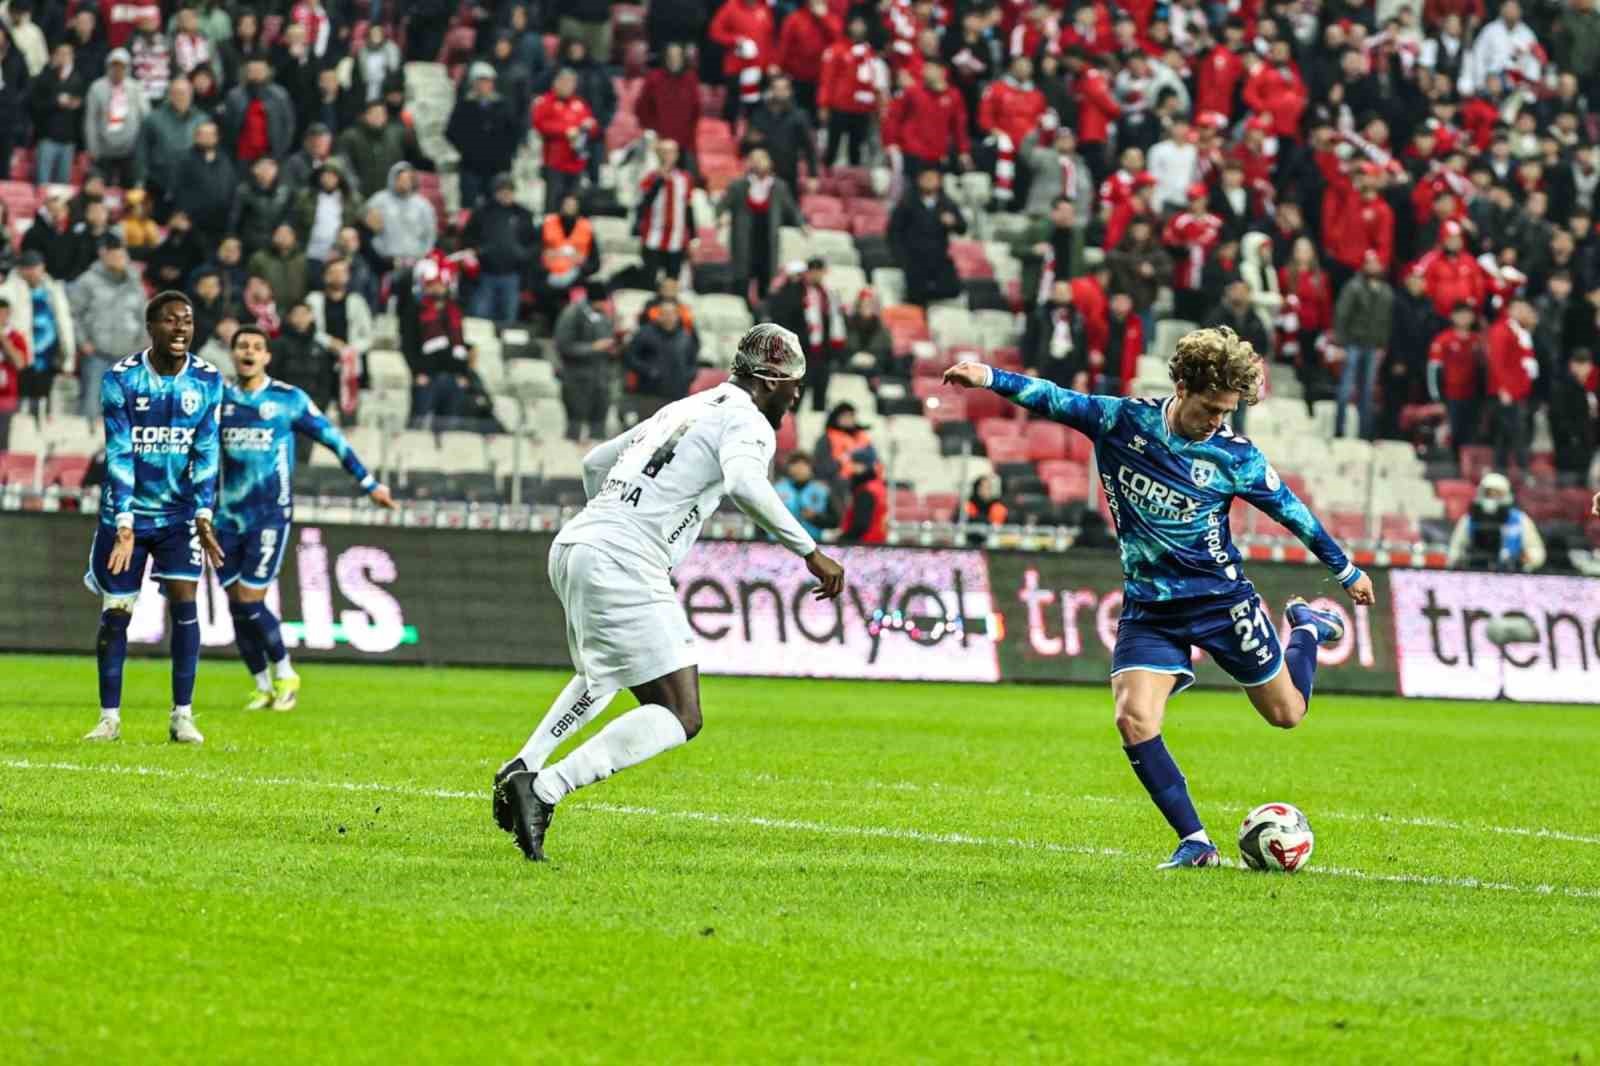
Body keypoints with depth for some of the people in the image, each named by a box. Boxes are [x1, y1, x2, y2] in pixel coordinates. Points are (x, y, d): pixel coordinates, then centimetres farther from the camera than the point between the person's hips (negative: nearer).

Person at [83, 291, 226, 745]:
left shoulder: (207, 380, -5)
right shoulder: (120, 379, -11)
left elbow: (206, 452, -6)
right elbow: (119, 454, -14)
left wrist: (203, 516, -17)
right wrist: (123, 526, -21)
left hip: (180, 513, 1)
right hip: (128, 510, -1)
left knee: (184, 603, -10)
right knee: (115, 613, 1)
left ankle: (182, 717, -4)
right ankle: (109, 717, 11)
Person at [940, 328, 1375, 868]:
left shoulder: (1235, 456, -11)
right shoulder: (1123, 420, -8)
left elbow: (1290, 509, 1)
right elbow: (1054, 399, -5)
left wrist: (1347, 570, 10)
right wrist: (990, 376, -18)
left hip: (1220, 599, -1)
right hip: (1149, 607, 1)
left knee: (1286, 713, 11)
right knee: (1134, 721, -19)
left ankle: (1308, 628, 44)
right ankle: (1195, 842, -8)